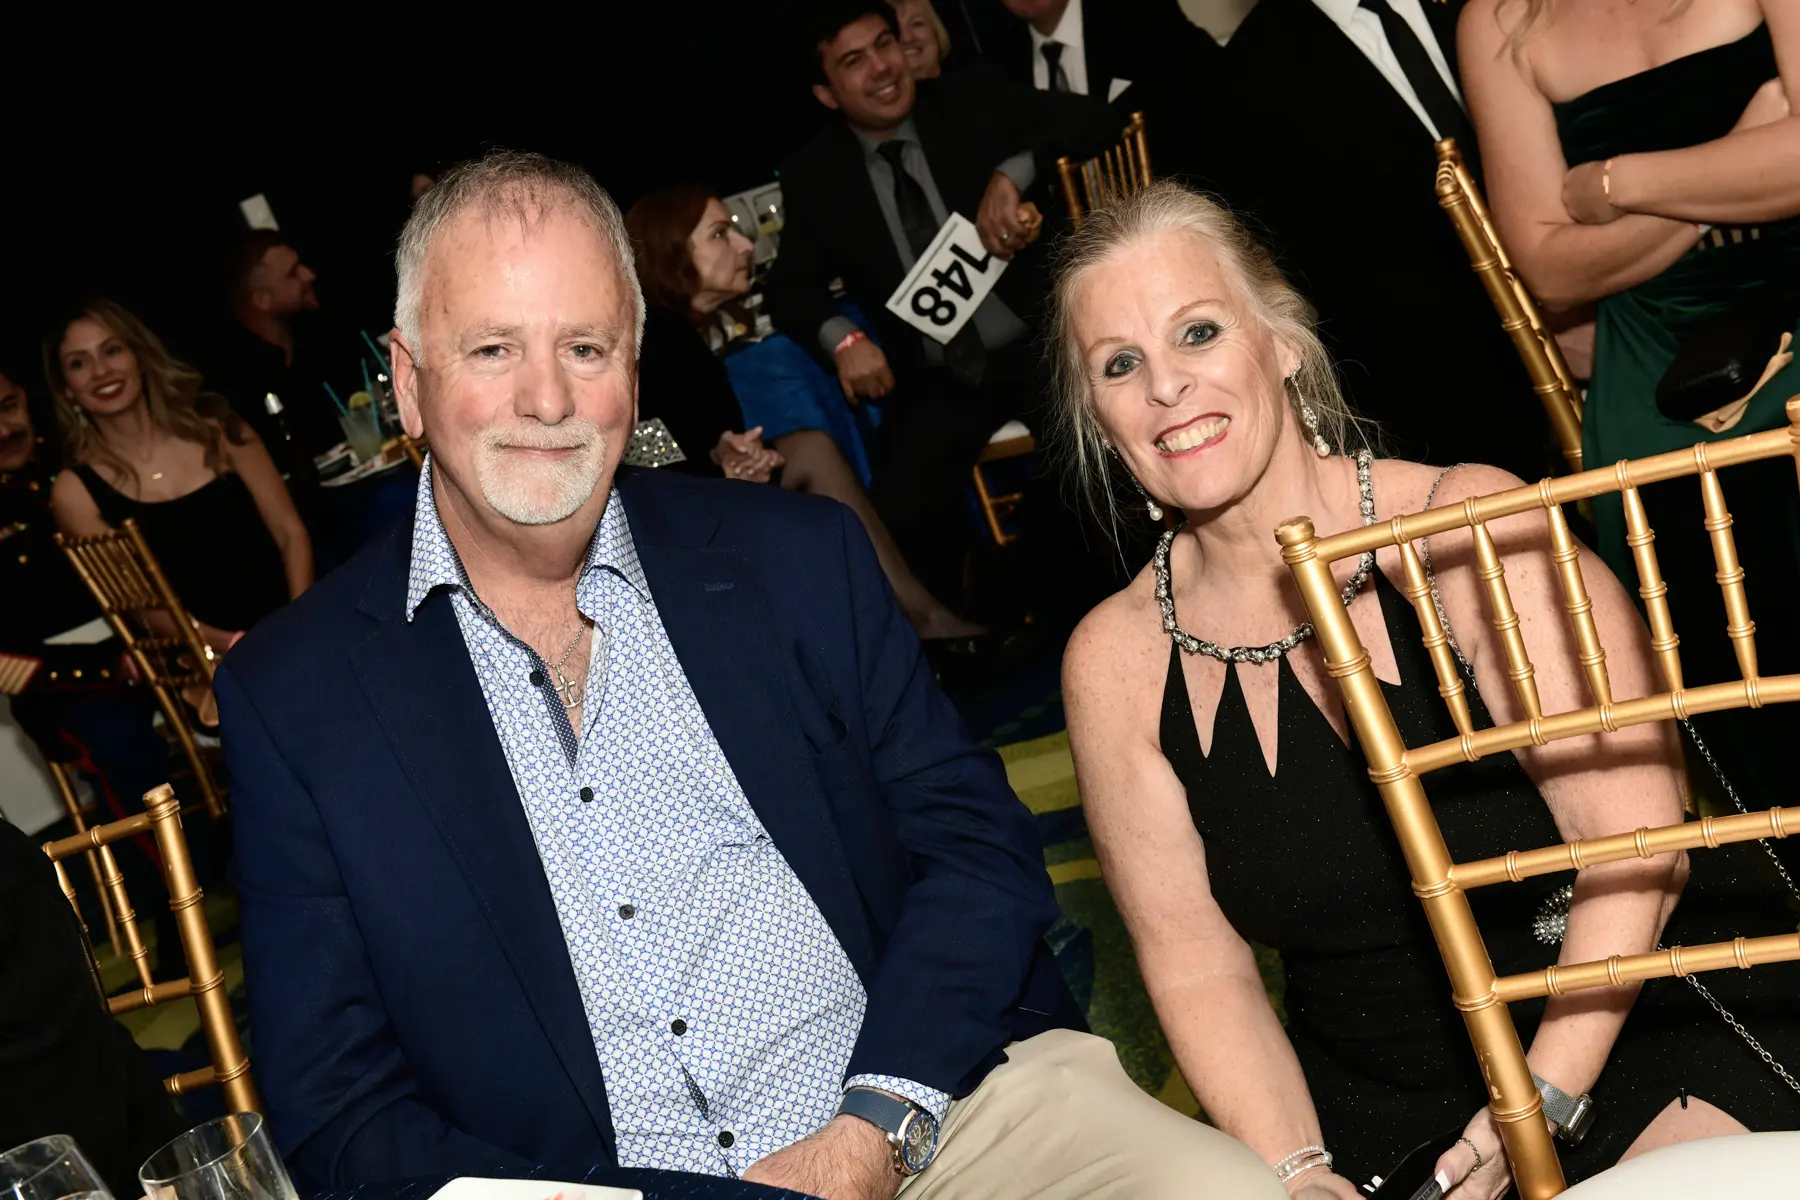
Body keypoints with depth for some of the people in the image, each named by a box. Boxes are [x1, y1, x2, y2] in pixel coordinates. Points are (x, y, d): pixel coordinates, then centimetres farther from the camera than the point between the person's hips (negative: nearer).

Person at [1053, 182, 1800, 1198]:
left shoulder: (1473, 529, -12)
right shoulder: (1116, 663, -3)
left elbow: (1636, 842, -14)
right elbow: (1199, 966, 0)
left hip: (1645, 1029, -2)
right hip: (1377, 1106, 3)